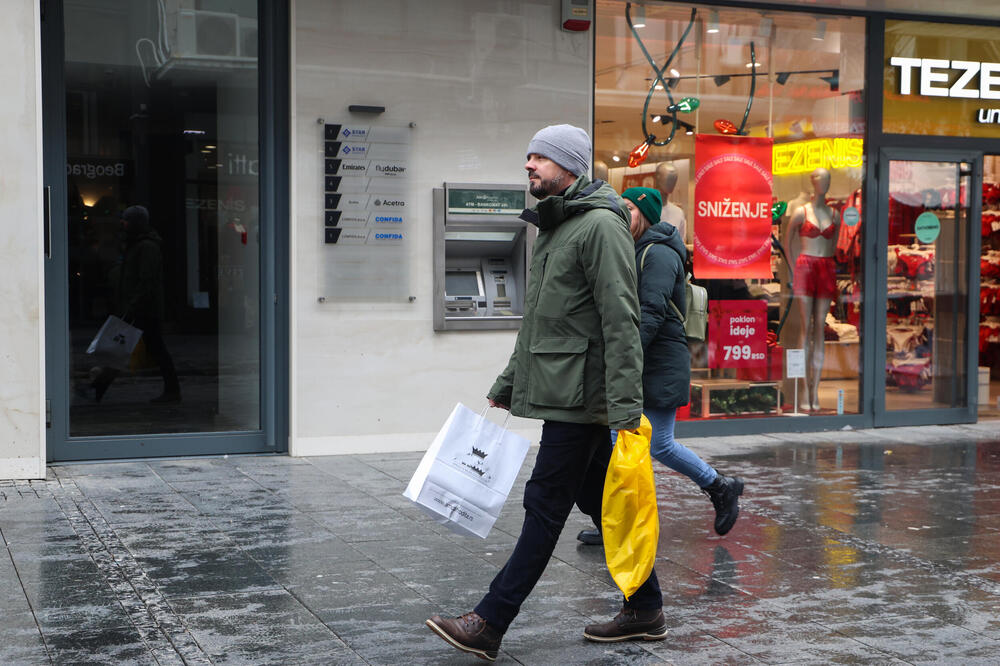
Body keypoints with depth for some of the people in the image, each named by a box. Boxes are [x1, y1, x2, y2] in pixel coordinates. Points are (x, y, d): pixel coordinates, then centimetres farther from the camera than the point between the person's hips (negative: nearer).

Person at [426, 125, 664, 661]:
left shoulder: (600, 225, -12)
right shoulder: (551, 228, 19)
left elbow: (621, 323, -19)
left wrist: (626, 408, -24)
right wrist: (505, 386, 23)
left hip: (579, 396, -10)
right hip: (557, 392, 10)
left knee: (545, 505, -5)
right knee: (599, 501, 13)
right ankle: (645, 610, 22)